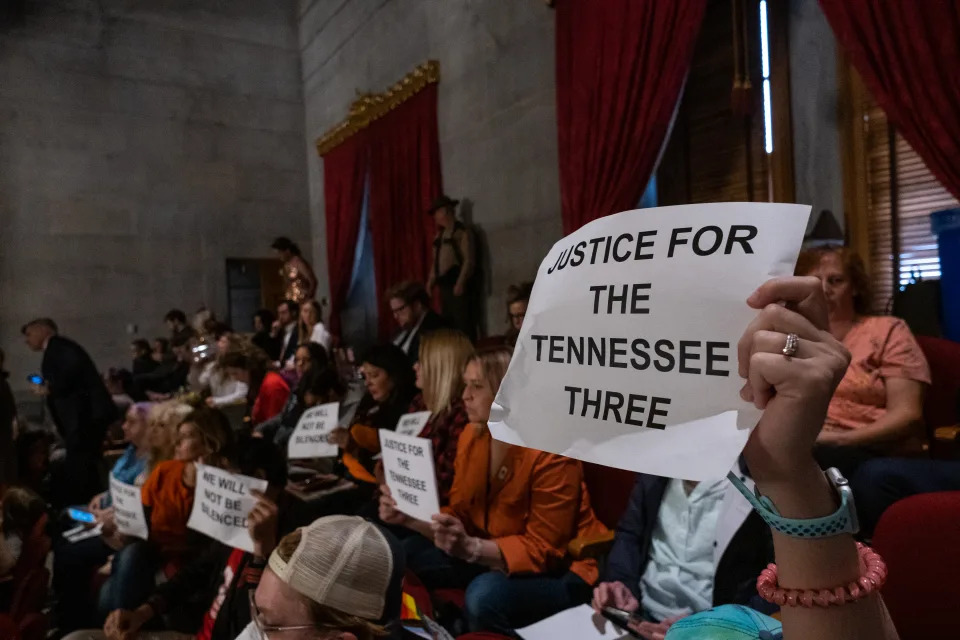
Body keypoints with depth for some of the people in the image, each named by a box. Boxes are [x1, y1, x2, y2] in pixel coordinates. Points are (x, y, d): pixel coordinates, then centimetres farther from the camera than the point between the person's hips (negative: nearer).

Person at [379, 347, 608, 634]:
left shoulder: (551, 452, -25)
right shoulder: (471, 436, -2)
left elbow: (543, 551, -23)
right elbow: (461, 516, 2)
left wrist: (471, 548, -36)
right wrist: (409, 517, -16)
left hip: (561, 571, -7)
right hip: (497, 557, 7)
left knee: (485, 594, -33)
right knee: (410, 553, -2)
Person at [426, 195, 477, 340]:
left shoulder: (462, 231, -8)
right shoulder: (440, 234, 15)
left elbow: (469, 259, -14)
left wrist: (461, 283, -19)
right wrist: (431, 280, 10)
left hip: (458, 285, -8)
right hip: (444, 284, 8)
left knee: (463, 324, -7)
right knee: (448, 323, 12)